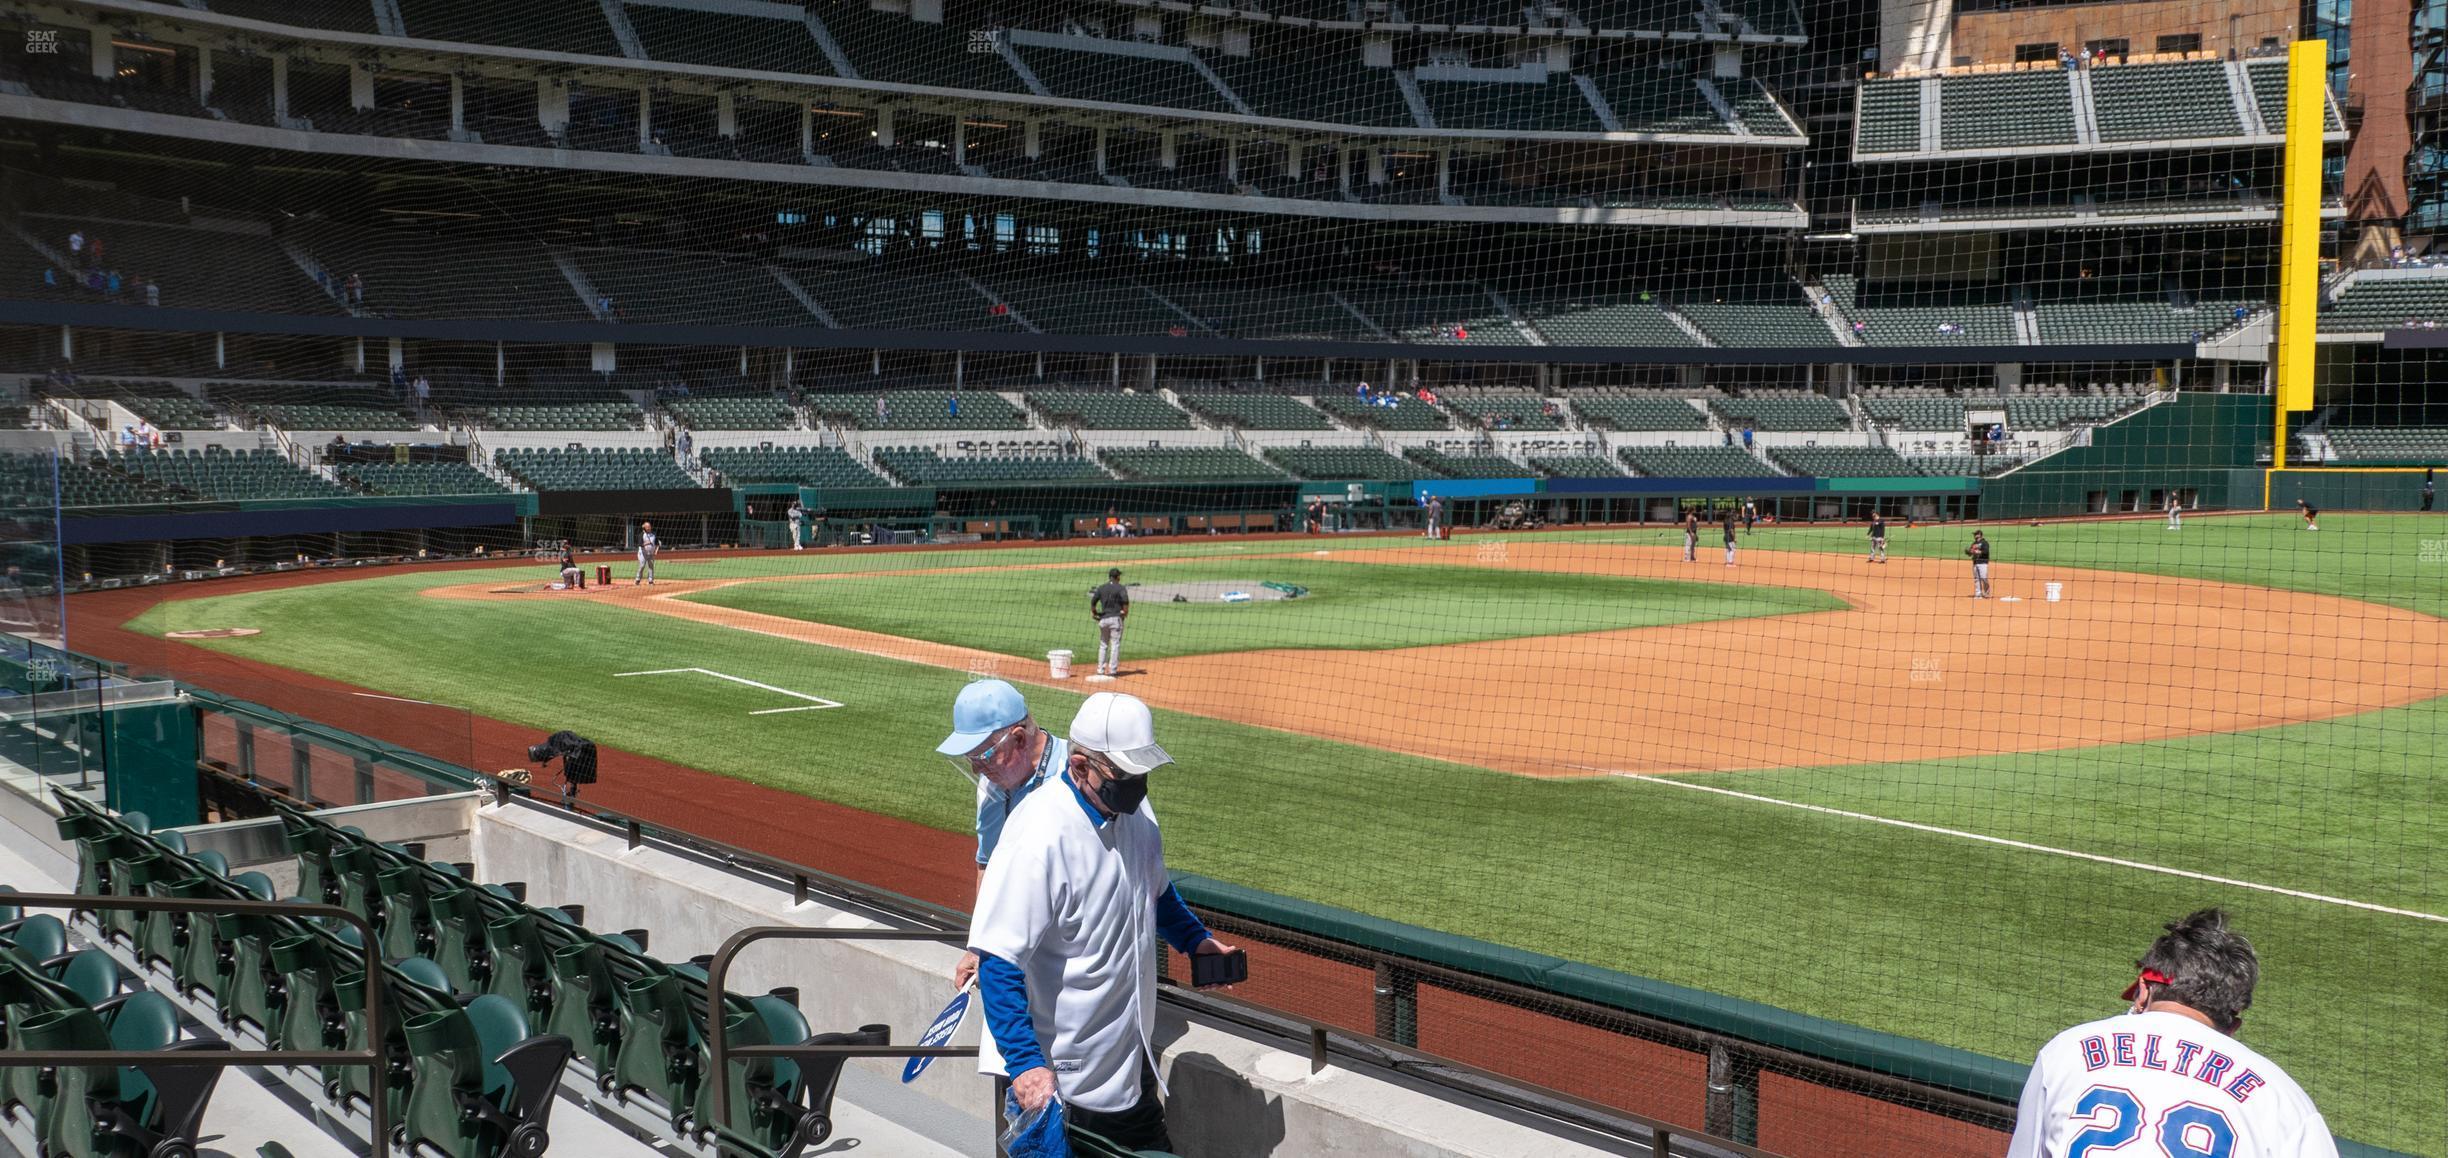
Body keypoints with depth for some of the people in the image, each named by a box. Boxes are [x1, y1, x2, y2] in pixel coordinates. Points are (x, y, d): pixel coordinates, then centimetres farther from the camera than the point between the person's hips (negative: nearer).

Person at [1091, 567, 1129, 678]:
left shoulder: (1101, 588, 7)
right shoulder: (1121, 588, -4)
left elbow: (1093, 602, 2)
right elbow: (1125, 601, -18)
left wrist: (1094, 613, 14)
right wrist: (1125, 613, -4)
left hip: (1103, 619, 4)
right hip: (1116, 618, -4)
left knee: (1103, 645, 14)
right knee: (1115, 645, 1)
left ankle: (1100, 670, 12)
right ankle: (1112, 670, -3)